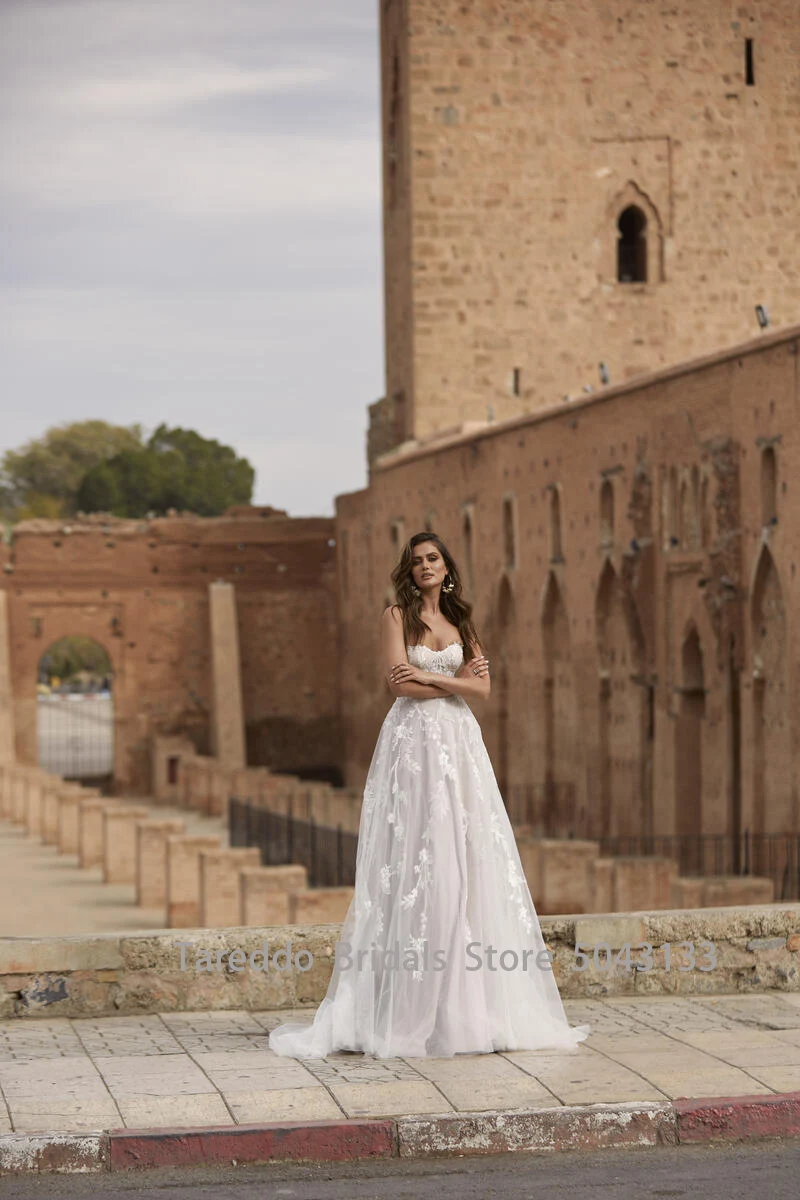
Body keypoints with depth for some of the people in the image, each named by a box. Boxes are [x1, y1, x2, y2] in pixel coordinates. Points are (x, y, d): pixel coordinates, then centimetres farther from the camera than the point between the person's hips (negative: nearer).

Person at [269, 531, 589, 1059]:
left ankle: (471, 1004, 4)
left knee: (469, 859, 0)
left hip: (461, 743, 5)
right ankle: (410, 1009, -7)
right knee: (416, 861, -9)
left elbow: (482, 687, 5)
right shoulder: (397, 616, 3)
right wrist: (456, 680, -3)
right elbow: (399, 683, -10)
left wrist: (429, 676, -7)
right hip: (413, 742, -4)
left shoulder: (462, 621, 16)